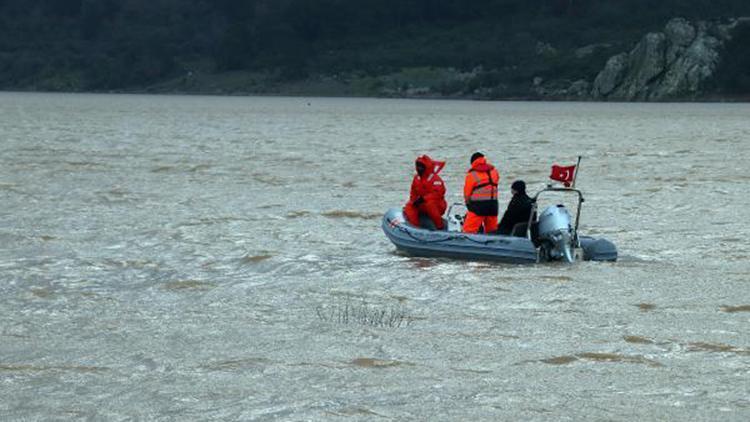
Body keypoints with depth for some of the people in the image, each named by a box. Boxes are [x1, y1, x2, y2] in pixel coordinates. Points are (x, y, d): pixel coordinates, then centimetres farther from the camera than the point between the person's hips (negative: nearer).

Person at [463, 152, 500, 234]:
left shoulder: (472, 174, -5)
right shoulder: (493, 170, 10)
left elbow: (467, 191, 1)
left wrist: (468, 202, 18)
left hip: (478, 205, -6)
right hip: (493, 204, 6)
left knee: (469, 229, -8)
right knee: (492, 229, 16)